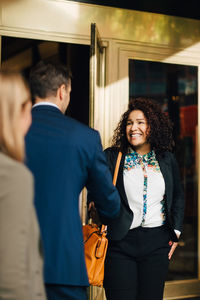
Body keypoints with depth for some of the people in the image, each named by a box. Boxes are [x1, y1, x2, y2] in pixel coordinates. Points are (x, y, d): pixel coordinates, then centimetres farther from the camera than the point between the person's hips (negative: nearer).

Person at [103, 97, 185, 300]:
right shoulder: (112, 156, 2)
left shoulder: (167, 159, 10)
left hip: (157, 243, 2)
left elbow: (178, 197, 20)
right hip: (120, 242, -2)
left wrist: (175, 232, 13)